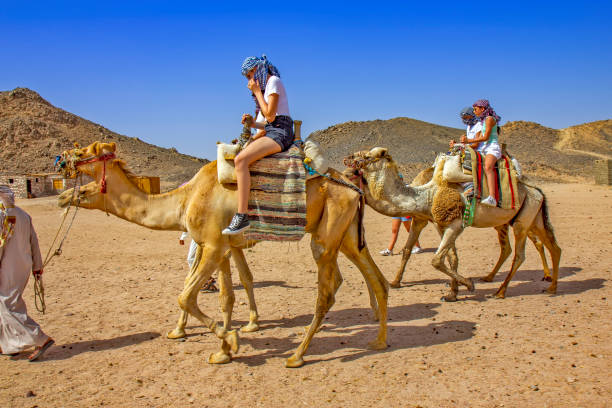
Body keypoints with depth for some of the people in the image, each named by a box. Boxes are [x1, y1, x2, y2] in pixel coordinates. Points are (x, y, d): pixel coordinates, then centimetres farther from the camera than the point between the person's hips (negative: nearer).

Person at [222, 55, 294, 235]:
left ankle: (242, 215, -34)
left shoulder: (274, 81, -3)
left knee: (241, 159, -29)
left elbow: (270, 116, -14)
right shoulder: (265, 86, 24)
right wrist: (252, 122, 4)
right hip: (270, 132, 11)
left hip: (280, 132, -11)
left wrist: (257, 91, -5)